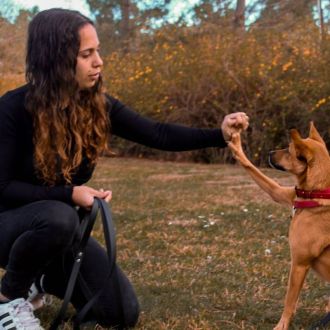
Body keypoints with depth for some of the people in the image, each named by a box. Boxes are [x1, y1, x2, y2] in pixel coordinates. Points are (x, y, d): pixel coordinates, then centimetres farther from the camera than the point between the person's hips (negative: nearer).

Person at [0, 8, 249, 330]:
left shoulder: (98, 104, -9)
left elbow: (158, 134, -11)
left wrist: (220, 134, -23)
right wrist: (69, 194, -29)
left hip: (61, 228, 5)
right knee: (58, 217, -41)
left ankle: (43, 277, 21)